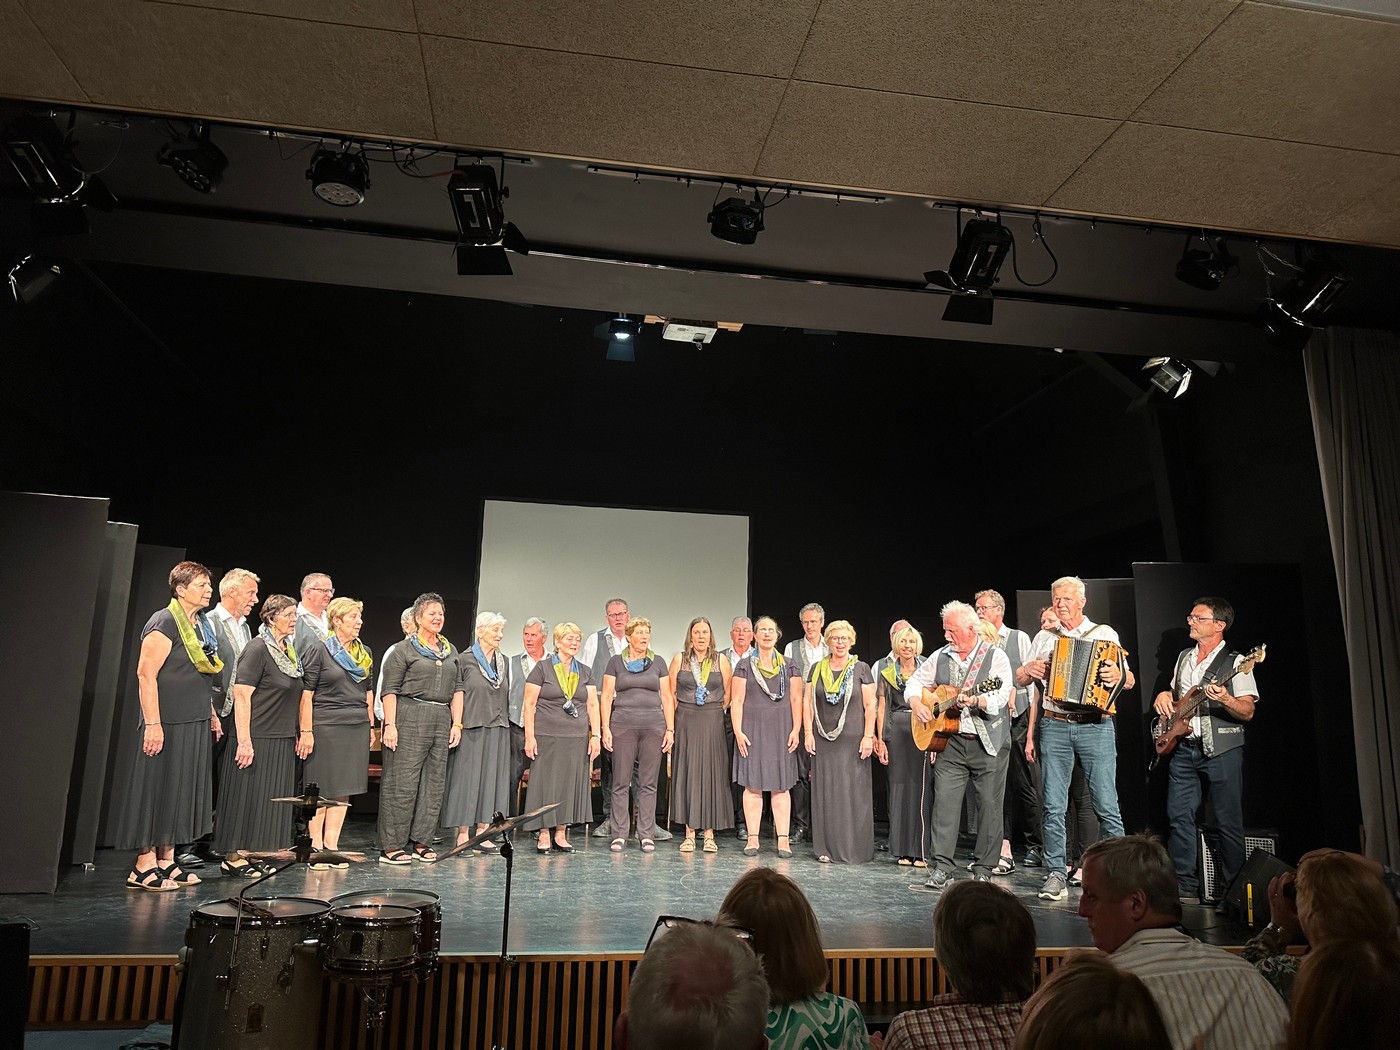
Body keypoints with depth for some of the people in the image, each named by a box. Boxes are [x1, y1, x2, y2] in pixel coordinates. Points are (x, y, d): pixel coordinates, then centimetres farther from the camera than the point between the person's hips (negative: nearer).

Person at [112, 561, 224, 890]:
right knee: (158, 787, -1)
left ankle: (166, 861, 21)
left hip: (195, 724, 9)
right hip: (168, 723, -9)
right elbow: (145, 674, -18)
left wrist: (211, 714, 21)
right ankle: (144, 866, 9)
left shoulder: (201, 624, 13)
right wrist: (153, 724, -23)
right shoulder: (164, 622, -13)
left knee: (182, 790, 12)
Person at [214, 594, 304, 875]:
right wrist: (244, 741, -22)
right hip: (257, 737, -8)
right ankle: (231, 858, 11)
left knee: (269, 798, 11)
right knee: (246, 796, 0)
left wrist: (296, 734, 18)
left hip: (282, 740, 8)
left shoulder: (290, 650, 13)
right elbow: (241, 695, -17)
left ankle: (246, 854, 21)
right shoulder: (258, 649, -12)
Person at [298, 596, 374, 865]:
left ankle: (331, 846, 14)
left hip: (357, 728, 6)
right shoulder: (319, 650, -4)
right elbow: (306, 693, -8)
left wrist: (371, 726, 15)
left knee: (343, 791, 7)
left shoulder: (366, 653, 14)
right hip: (325, 727, -6)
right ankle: (315, 847, 10)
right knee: (320, 790, 0)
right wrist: (306, 731, -13)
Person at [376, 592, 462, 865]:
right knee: (402, 782, -5)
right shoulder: (404, 650, 0)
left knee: (434, 783, 7)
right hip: (410, 717, -6)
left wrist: (456, 723, 10)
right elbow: (390, 690, -4)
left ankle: (421, 842, 16)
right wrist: (390, 724, -13)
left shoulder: (451, 651, 17)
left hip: (442, 719, 6)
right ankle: (391, 846, 2)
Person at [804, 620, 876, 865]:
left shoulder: (861, 668, 1)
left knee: (854, 793, -1)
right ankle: (827, 848, 12)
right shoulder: (817, 668, 9)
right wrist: (808, 732, 1)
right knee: (824, 793, 5)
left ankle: (854, 849, 7)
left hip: (853, 741, -3)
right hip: (823, 741, 3)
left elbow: (870, 705, -2)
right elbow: (807, 701, 9)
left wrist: (868, 736, -9)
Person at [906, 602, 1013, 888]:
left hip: (989, 744, -3)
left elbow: (1000, 697, -18)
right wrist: (916, 704, 0)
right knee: (945, 802, -2)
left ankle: (984, 869, 14)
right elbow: (914, 682, 19)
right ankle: (942, 868, 3)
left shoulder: (996, 657, -5)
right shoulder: (940, 657, 9)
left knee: (989, 806, 2)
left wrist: (975, 701, -35)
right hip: (950, 742, 3)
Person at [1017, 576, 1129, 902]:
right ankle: (1056, 875, 8)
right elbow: (1019, 679, 19)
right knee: (1053, 807, 1)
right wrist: (1030, 670, -3)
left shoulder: (1105, 634, 9)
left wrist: (1118, 675, -17)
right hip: (1054, 727, 2)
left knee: (1107, 805, -4)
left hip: (1096, 726, -2)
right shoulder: (1044, 638, 15)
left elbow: (1129, 681, 5)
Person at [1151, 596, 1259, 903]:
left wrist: (1225, 700, -29)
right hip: (1182, 747, 6)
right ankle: (1186, 886, 11)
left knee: (1229, 822, 1)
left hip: (1222, 750, -6)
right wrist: (1164, 696, 7)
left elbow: (1248, 712, -10)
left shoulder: (1235, 662, -4)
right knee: (1179, 816, 3)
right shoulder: (1184, 657, 16)